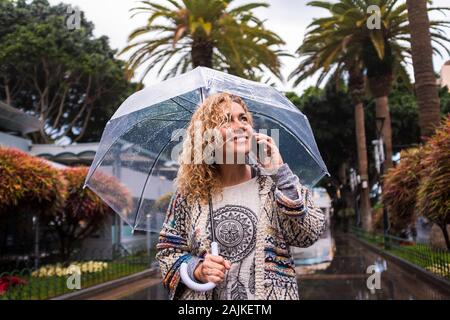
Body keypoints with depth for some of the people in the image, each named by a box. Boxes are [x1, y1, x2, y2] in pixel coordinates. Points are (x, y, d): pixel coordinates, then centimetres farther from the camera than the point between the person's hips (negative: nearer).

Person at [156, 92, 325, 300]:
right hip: (203, 293, 1)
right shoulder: (189, 193, -5)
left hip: (271, 293, 0)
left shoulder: (274, 182, -7)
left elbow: (309, 235, -18)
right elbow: (167, 250, 2)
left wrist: (279, 171, -21)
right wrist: (197, 269, -17)